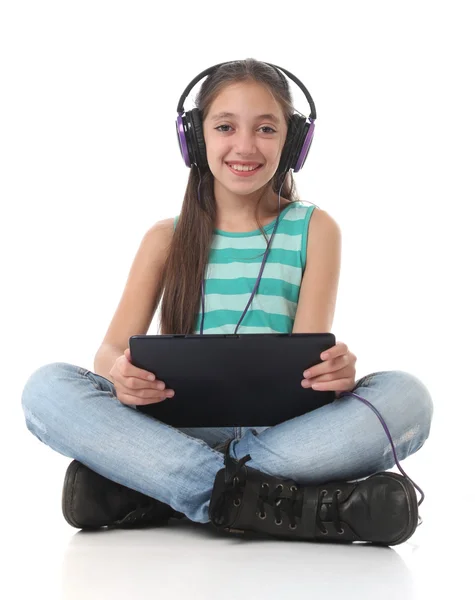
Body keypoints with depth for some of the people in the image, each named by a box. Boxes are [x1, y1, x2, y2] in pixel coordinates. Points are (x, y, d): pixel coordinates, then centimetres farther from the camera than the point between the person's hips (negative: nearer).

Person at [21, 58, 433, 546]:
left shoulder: (313, 230, 10)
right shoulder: (167, 239, 13)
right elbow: (111, 350, 3)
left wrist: (335, 369, -26)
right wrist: (120, 374, -23)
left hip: (283, 431, 0)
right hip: (181, 427, 1)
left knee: (406, 398, -29)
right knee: (47, 389, -24)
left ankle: (148, 490, -31)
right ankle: (272, 504, -32)